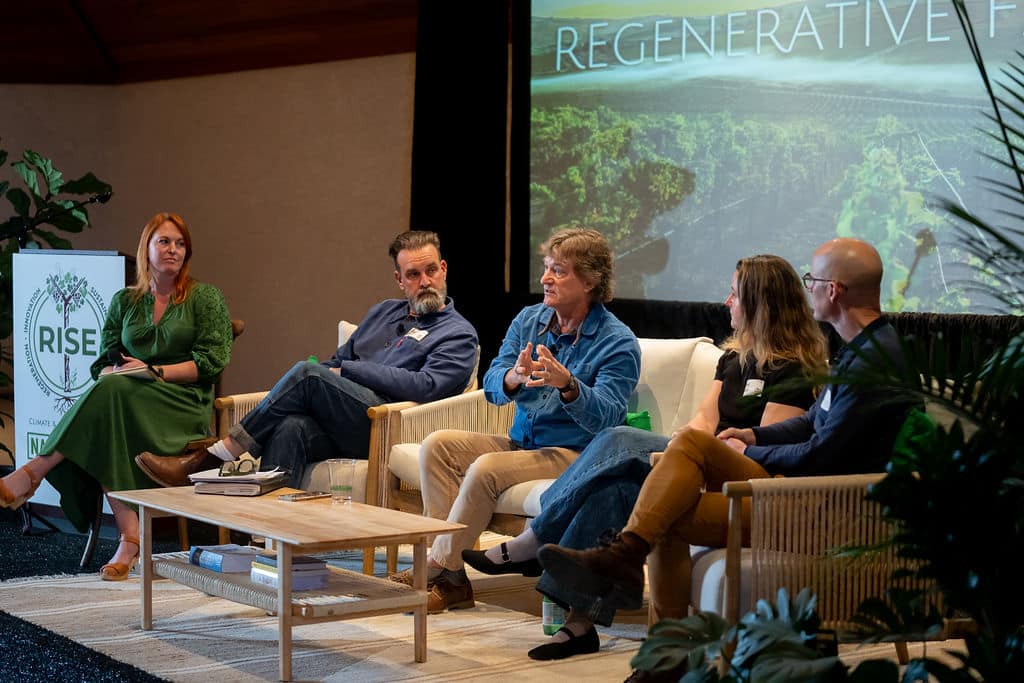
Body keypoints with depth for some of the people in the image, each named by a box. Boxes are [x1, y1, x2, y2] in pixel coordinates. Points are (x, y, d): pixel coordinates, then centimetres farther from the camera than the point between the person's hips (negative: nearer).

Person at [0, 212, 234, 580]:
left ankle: (33, 472, -34)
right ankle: (129, 539, -41)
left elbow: (214, 360, -2)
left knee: (113, 393, -34)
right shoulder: (125, 301, 20)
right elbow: (106, 359, 15)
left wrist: (153, 371, -11)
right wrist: (110, 373, -10)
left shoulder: (205, 298, 9)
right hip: (125, 400, 3)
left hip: (184, 403, -3)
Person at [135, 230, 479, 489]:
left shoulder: (458, 334, 8)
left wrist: (350, 370, -4)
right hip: (339, 426, 5)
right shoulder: (384, 312, 30)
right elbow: (338, 360, 28)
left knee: (308, 374, -26)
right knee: (290, 428, -31)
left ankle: (210, 458, -21)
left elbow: (425, 386, -8)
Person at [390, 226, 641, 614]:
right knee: (437, 445, -13)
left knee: (487, 469, -30)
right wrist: (514, 377, -23)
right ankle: (452, 578, -19)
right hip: (520, 442, 7)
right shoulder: (529, 320, 10)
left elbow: (604, 418, -21)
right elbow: (491, 388, 1)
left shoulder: (617, 343, -9)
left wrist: (567, 385, -39)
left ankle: (436, 569, -15)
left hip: (574, 454, -7)